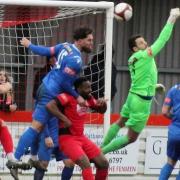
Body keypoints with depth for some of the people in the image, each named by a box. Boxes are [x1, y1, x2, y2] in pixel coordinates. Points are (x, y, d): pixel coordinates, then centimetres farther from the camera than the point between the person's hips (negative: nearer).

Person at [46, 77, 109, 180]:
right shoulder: (69, 97, -16)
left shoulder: (89, 98, 7)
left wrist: (103, 103, -2)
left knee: (104, 163, 3)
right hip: (66, 138, -8)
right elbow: (50, 105, -26)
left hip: (81, 137, 8)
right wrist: (65, 119, -27)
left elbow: (101, 110, 21)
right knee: (86, 164, -26)